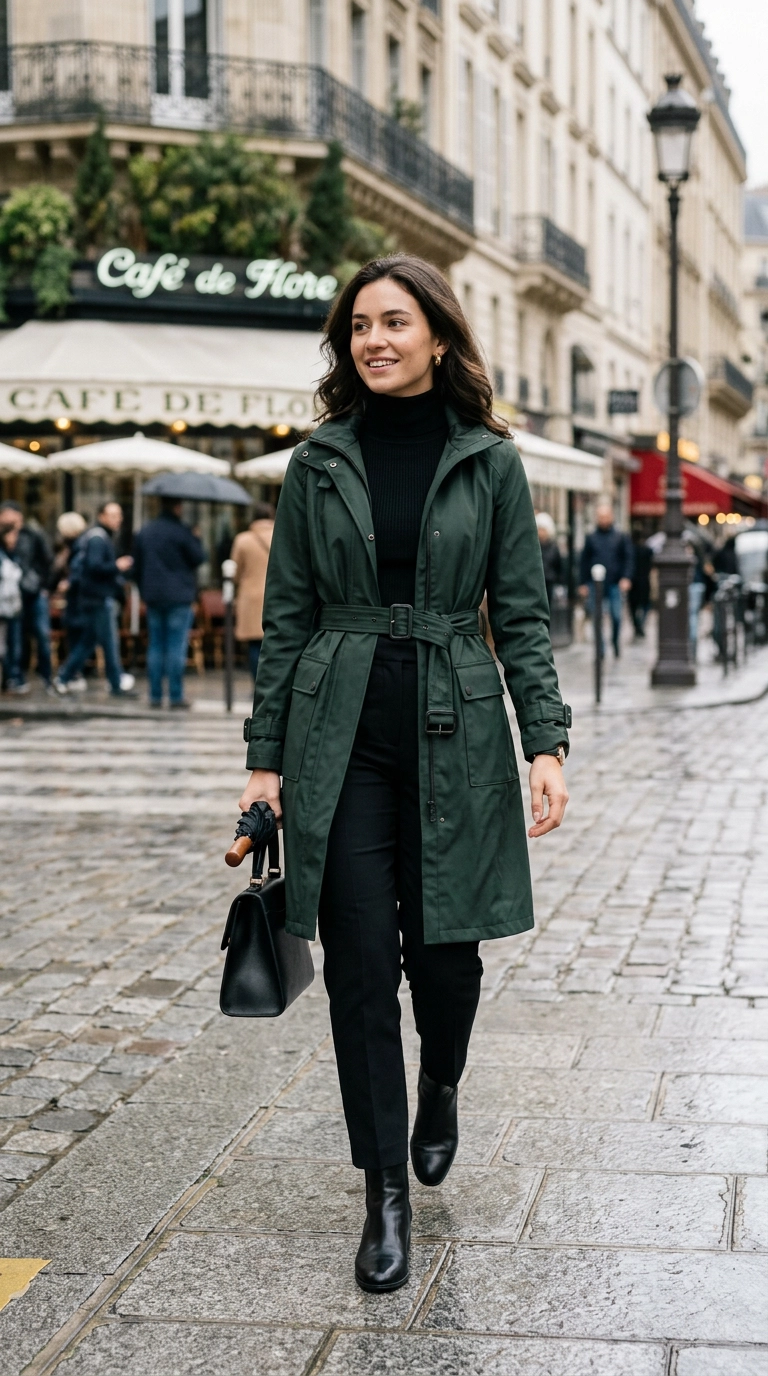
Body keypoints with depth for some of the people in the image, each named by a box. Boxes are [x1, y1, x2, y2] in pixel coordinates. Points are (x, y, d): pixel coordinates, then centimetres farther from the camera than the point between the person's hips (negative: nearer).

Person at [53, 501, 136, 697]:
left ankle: (63, 678, 14)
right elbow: (95, 566, -25)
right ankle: (117, 684, 1)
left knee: (87, 640, 13)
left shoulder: (96, 537, 17)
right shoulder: (97, 539, -15)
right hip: (100, 598, -10)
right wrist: (117, 567, -16)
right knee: (110, 642, -4)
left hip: (91, 597, 10)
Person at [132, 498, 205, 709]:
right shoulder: (181, 532, -10)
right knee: (176, 647, -4)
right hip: (179, 597, -5)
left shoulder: (144, 532, 9)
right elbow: (199, 558, -6)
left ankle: (155, 695, 8)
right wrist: (196, 539, 11)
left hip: (153, 597, 5)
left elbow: (137, 567, 12)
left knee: (155, 646, 9)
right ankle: (176, 696, -5)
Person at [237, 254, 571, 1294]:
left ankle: (439, 1096, 40)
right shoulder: (319, 463, 5)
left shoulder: (490, 461, 2)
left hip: (453, 734, 0)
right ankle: (386, 1196, 9)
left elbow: (522, 616, 2)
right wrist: (265, 758, 2)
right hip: (341, 739, 1)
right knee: (361, 965, -1)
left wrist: (546, 742, -8)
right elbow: (287, 617, 6)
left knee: (445, 952, 6)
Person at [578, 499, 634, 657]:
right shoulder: (591, 538, 10)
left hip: (615, 584, -1)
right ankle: (600, 650, 3)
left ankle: (616, 644, 16)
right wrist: (584, 583, 7)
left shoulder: (621, 537, 8)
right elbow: (585, 561, 12)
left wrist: (626, 578, -9)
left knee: (616, 617, -3)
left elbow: (628, 559, 5)